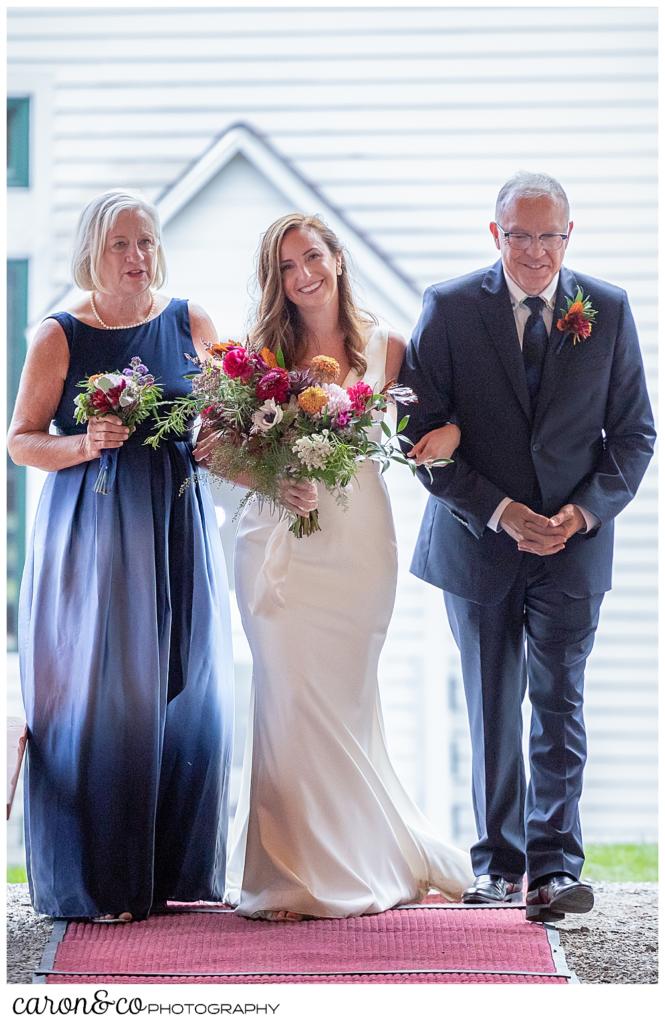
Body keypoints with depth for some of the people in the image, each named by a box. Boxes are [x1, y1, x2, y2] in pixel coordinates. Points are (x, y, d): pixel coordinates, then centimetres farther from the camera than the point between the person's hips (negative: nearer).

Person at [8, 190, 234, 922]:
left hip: (177, 531, 4)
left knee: (186, 693, 4)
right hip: (90, 531, -3)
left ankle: (176, 870, 16)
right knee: (96, 697, -3)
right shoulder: (60, 336, -2)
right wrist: (86, 444, -17)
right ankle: (93, 881, 5)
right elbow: (21, 441, 0)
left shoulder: (191, 325, 8)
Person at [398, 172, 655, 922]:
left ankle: (553, 866, -8)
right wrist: (499, 512, -14)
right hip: (479, 540, 0)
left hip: (573, 541, 0)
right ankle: (498, 861, 19)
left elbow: (634, 431, 5)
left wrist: (588, 510, -11)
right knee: (492, 709, 9)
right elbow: (422, 431, -6)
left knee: (559, 703, -6)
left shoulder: (608, 310, 1)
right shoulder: (449, 309, -4)